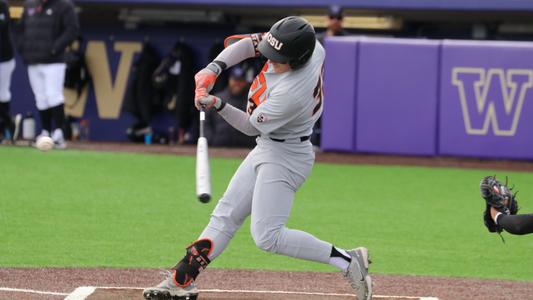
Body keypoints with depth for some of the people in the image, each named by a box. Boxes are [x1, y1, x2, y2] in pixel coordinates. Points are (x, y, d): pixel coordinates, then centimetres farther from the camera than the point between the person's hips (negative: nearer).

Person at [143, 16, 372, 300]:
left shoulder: (291, 92, -34)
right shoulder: (312, 48, -13)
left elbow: (251, 127, -18)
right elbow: (250, 43, 0)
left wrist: (217, 104, -17)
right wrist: (213, 69, -11)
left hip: (286, 156, -9)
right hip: (265, 149, 9)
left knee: (266, 236, -13)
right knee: (225, 215, 10)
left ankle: (346, 261, -9)